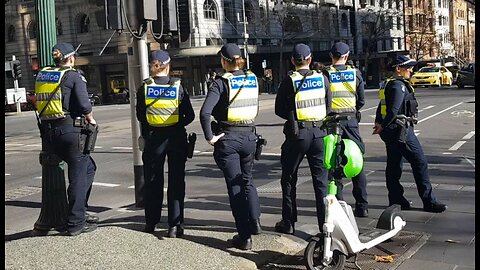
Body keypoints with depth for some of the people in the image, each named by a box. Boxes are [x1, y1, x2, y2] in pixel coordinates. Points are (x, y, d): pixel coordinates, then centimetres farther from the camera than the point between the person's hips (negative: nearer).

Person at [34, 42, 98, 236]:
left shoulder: (42, 75, 12)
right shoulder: (74, 76, -6)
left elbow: (38, 102, 14)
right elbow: (84, 105, -15)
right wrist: (90, 119, 5)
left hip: (48, 133, 7)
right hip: (70, 131, -7)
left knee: (88, 167, 22)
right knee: (78, 175, 3)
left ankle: (80, 211, 24)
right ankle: (75, 223, 5)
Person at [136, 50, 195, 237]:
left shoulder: (144, 88, -4)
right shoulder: (178, 87, -6)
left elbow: (140, 115, 1)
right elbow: (190, 115, -3)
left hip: (153, 137, 1)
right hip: (176, 137, -1)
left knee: (153, 181, 14)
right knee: (176, 181, 4)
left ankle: (151, 222, 23)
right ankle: (175, 225, 1)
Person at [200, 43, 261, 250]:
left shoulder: (221, 82, -11)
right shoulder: (252, 79, 3)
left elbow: (205, 112, -22)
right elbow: (255, 107, 11)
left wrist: (210, 137, -13)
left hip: (227, 138, -4)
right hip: (249, 136, 4)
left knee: (235, 185, 4)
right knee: (247, 180, 24)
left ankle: (244, 236, 7)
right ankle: (254, 220, 10)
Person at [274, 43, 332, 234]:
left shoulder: (289, 81, -7)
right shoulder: (322, 79, 2)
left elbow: (279, 110, -2)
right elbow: (328, 107, 8)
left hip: (297, 134, -2)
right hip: (319, 133, 3)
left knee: (289, 179, 12)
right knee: (321, 180, 8)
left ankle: (288, 222, 16)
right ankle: (325, 224, 8)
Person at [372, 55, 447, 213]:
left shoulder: (388, 84, 17)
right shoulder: (399, 85, -15)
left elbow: (381, 107, 18)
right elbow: (394, 110, -22)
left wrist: (379, 123, 8)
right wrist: (383, 126, -13)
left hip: (389, 132, 10)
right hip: (401, 130, -10)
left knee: (394, 166, 12)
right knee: (420, 163, -5)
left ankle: (396, 200, 18)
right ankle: (429, 201, -2)